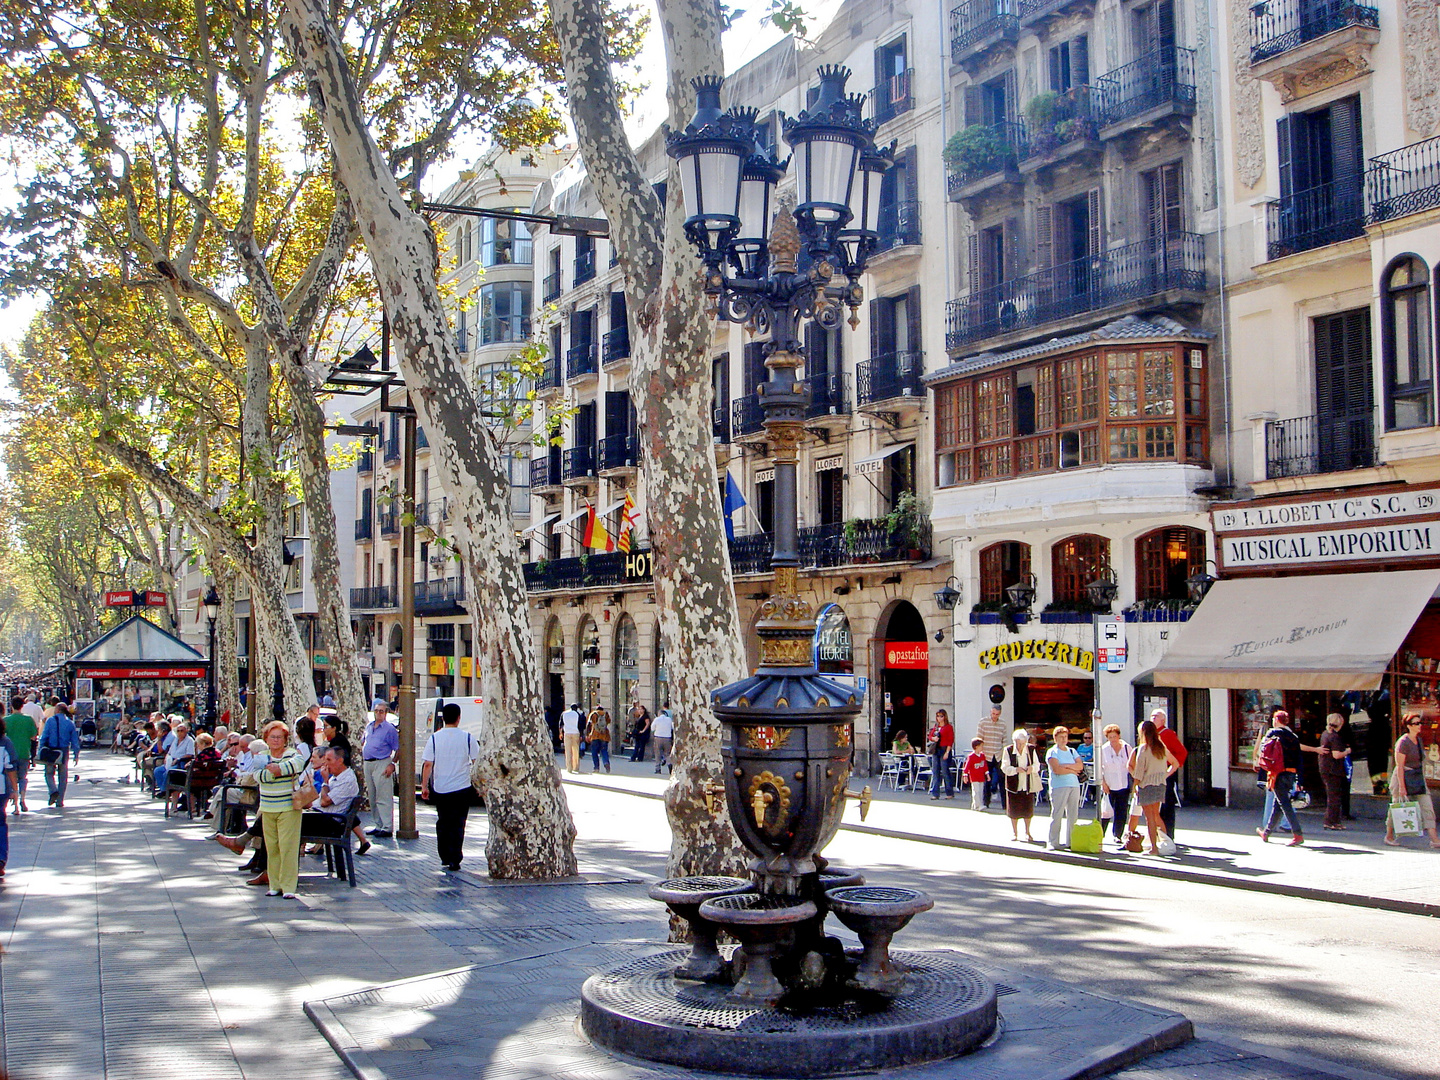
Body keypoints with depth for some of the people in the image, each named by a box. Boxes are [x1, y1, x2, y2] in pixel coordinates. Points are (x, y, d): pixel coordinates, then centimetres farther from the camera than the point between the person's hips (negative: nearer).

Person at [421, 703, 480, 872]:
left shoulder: (434, 738, -4)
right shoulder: (467, 738, -5)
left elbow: (428, 764, -5)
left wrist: (424, 786, 3)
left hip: (440, 788, 1)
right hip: (462, 788, -1)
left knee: (442, 823, 16)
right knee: (458, 824, 3)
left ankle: (444, 857, 21)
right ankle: (454, 860, -4)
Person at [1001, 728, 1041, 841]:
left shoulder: (1031, 749, 0)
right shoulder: (1008, 750, -7)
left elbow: (1037, 765, 5)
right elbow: (1005, 768, -10)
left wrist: (1032, 768, -18)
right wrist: (1016, 769, -27)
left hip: (1028, 785, 2)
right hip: (1014, 785, -2)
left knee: (1028, 809, 6)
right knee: (1014, 810, 5)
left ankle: (1027, 832, 22)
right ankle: (1014, 833, 19)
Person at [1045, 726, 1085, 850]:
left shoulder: (1072, 751, 18)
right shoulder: (1052, 752, 2)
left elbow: (1080, 766, 4)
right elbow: (1056, 769, -12)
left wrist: (1066, 766, -9)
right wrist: (1072, 771, -2)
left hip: (1074, 785, 5)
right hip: (1059, 787, -5)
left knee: (1073, 815, 3)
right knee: (1057, 815, -9)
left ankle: (1071, 841, 9)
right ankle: (1053, 843, -6)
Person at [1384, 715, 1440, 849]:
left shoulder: (1418, 740, 10)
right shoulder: (1403, 742, -15)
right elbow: (1399, 766, -17)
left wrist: (1422, 778, 17)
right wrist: (1401, 786, -21)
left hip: (1418, 778, 7)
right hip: (1404, 777, -7)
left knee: (1427, 806, -5)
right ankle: (1389, 836, 21)